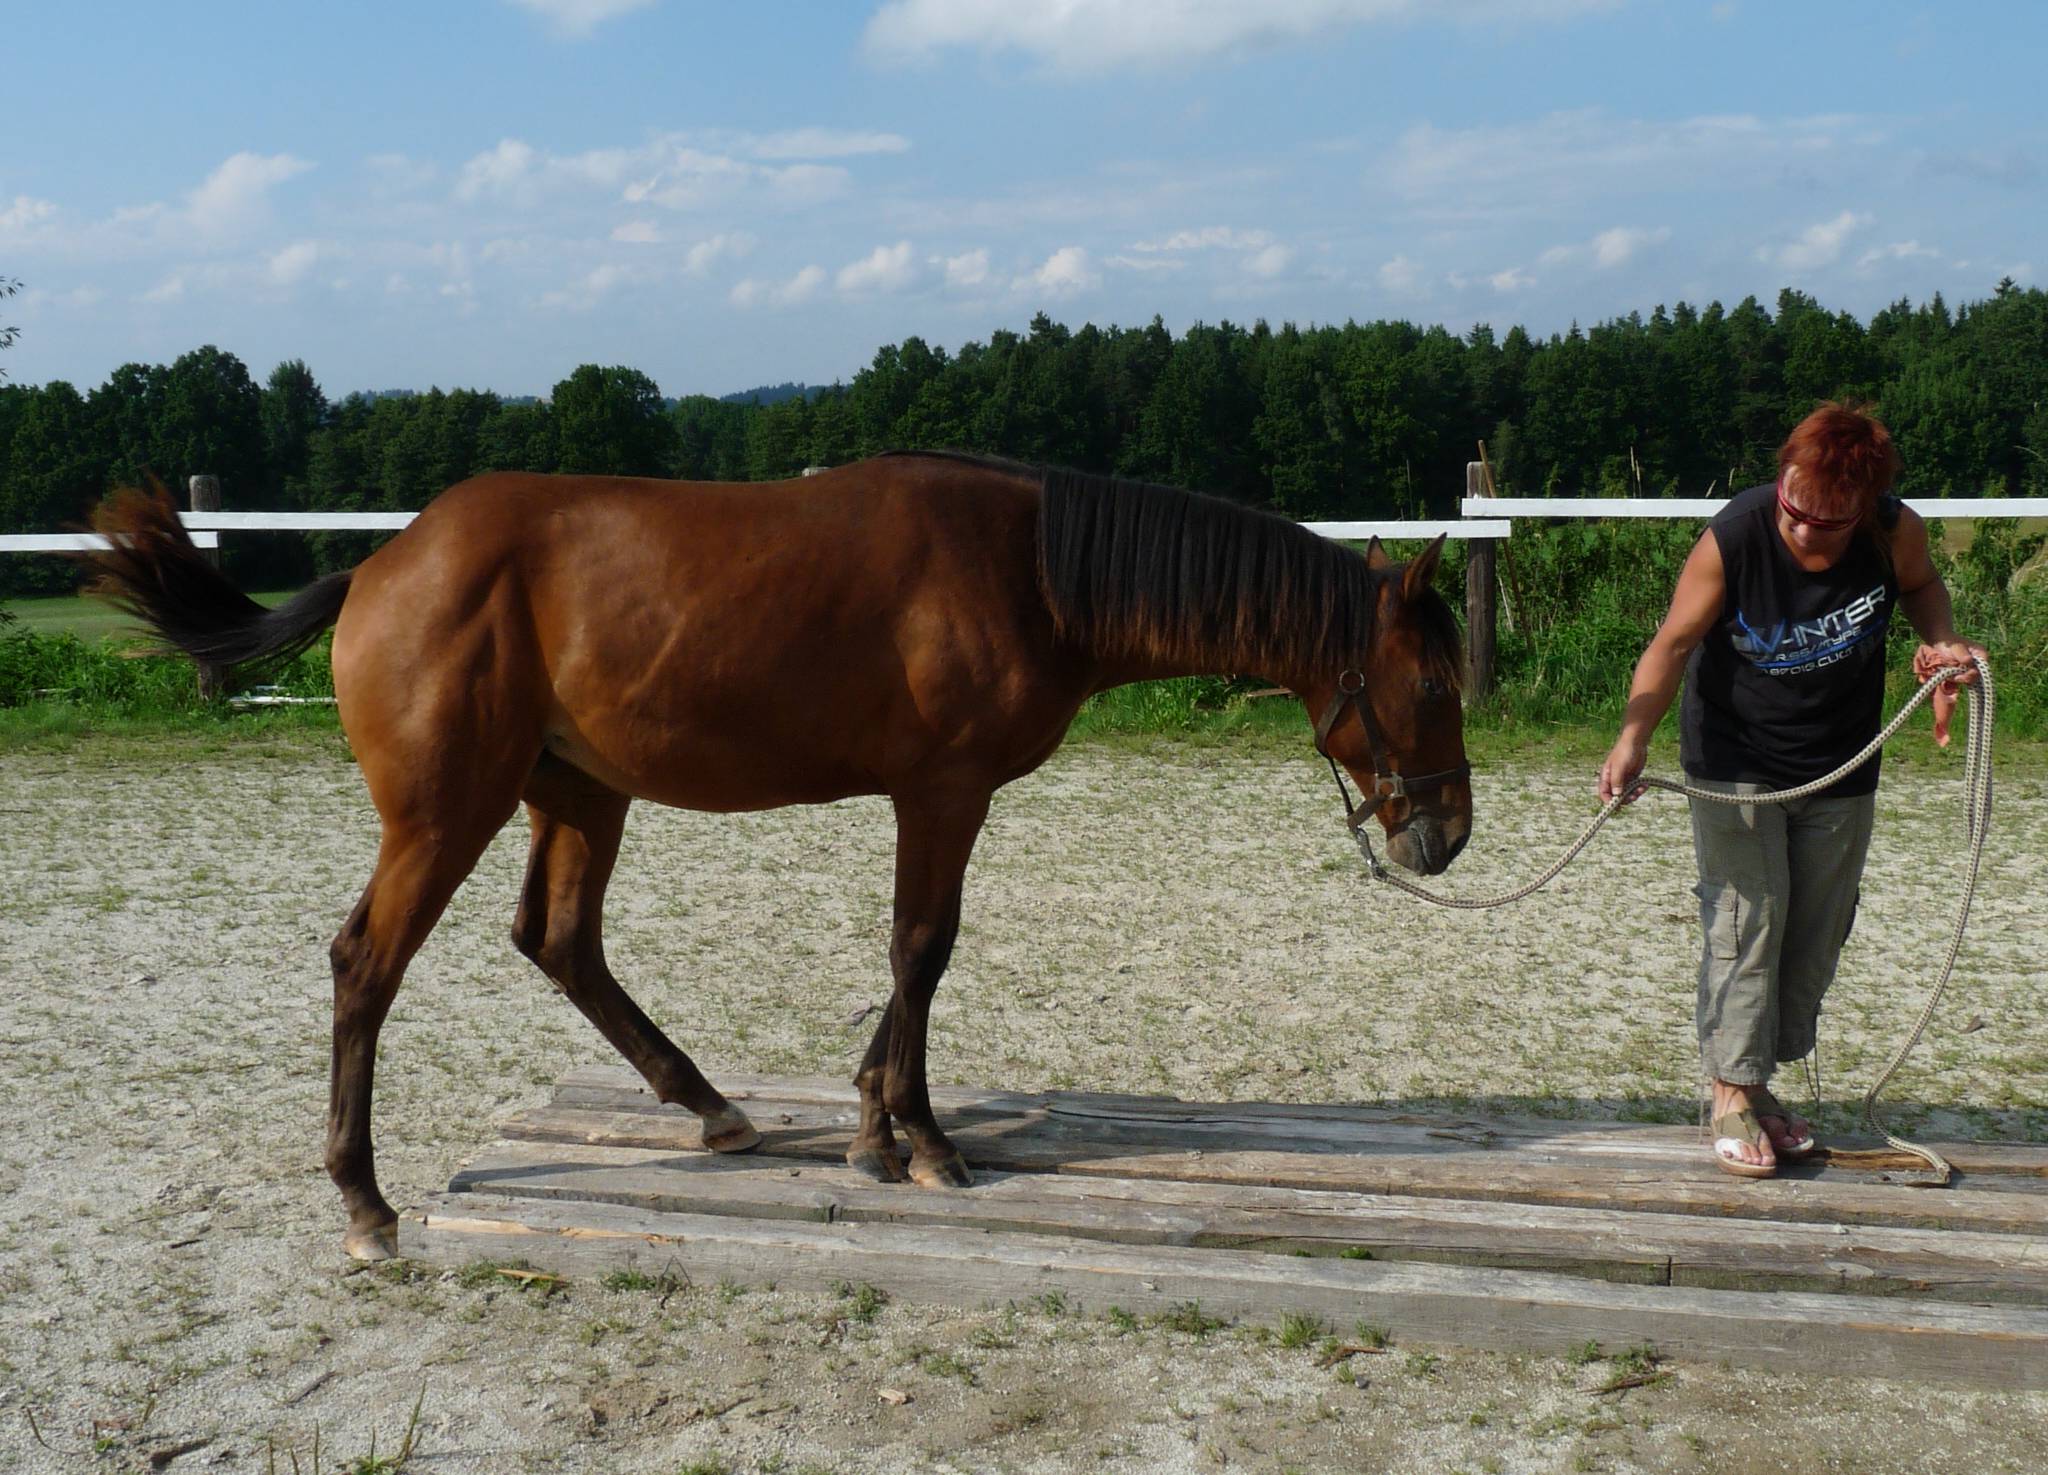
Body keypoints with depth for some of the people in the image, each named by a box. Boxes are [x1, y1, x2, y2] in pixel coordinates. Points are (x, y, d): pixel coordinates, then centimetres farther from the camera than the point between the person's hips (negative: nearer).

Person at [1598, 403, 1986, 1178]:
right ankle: (1731, 1093, 4)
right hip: (1736, 768, -4)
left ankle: (1758, 1082, 23)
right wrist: (1633, 739, -33)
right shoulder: (1732, 538, -26)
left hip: (1842, 771, 4)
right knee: (1746, 920, -8)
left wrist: (1942, 641, -15)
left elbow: (1922, 586, 6)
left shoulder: (1897, 533, -18)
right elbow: (1676, 642, -21)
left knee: (1816, 933, 9)